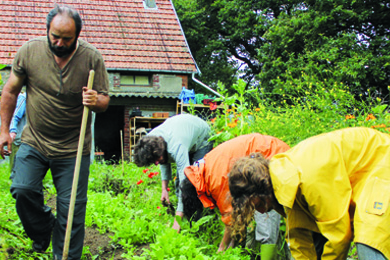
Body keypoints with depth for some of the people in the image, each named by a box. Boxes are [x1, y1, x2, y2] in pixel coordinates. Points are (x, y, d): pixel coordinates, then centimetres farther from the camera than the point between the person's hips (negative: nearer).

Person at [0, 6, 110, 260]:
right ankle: (43, 230, 17)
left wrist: (96, 101, -27)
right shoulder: (29, 51, -7)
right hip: (34, 143, 2)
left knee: (71, 209, 1)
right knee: (22, 190, -14)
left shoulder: (92, 58, -10)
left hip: (73, 149, -1)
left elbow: (104, 101, -3)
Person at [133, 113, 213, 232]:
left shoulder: (176, 148, -47)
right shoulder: (150, 138, -25)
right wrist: (164, 188, -8)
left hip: (202, 138, -7)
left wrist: (177, 221, -49)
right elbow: (164, 162, -2)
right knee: (179, 180, -2)